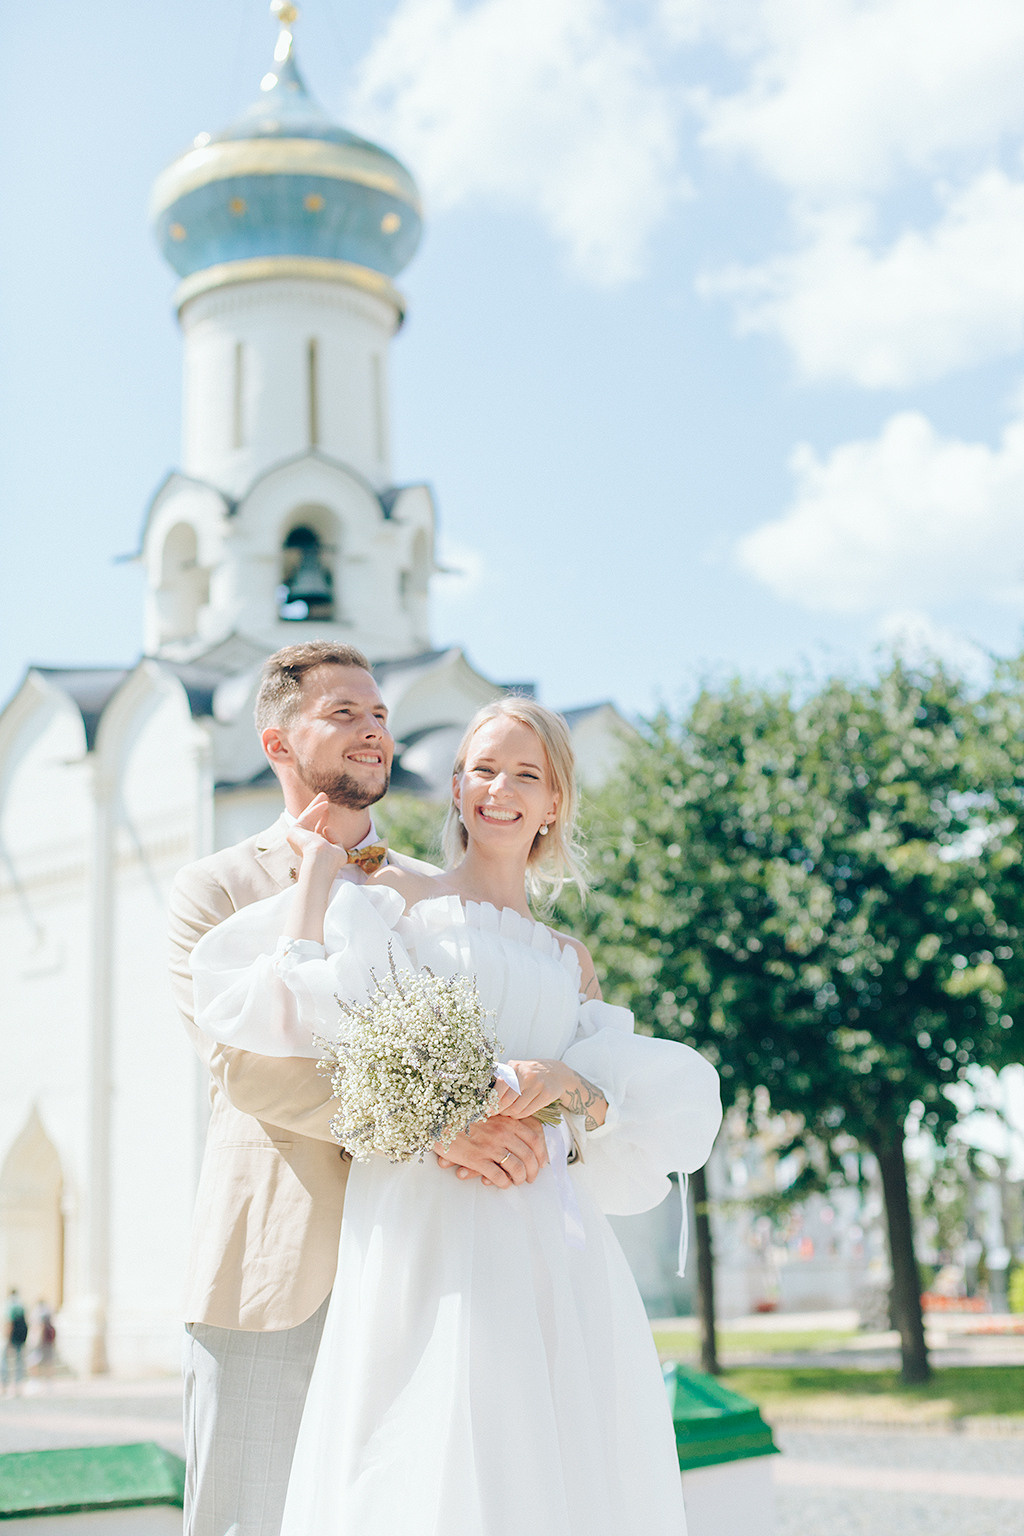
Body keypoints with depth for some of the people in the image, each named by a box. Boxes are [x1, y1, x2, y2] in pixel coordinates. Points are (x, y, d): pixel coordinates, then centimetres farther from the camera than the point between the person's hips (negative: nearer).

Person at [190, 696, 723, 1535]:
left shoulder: (570, 960, 20)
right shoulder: (396, 898, 10)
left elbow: (646, 1118, 12)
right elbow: (291, 1003, -9)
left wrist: (568, 1084, -8)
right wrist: (320, 862, 2)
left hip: (550, 1245, 4)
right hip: (421, 1231, -4)